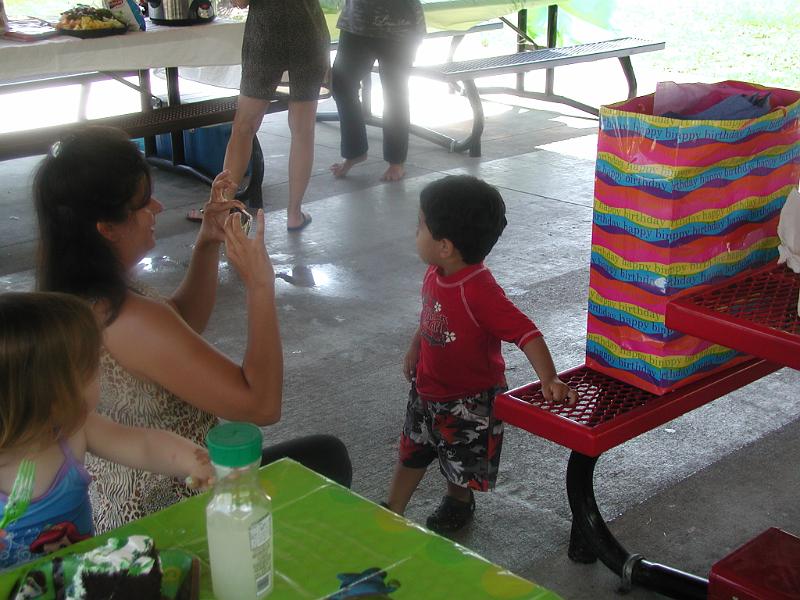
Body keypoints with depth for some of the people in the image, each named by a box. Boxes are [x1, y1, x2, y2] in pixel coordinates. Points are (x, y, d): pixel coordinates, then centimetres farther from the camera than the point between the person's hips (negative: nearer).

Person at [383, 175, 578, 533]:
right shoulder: (435, 275, -10)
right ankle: (392, 513, 41)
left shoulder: (479, 292, -36)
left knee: (462, 460, 17)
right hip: (427, 388, 7)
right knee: (412, 450, 22)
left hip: (470, 399, -7)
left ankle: (458, 503, 48)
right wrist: (414, 350, 18)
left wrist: (549, 379, -48)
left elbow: (526, 333, -39)